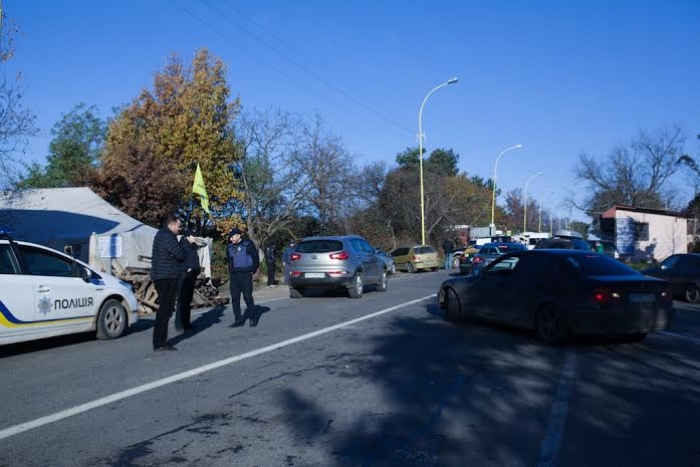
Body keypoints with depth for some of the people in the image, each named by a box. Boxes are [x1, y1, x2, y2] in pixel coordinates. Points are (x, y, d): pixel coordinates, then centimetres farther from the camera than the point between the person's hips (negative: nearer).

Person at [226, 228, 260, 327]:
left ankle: (253, 317, 11)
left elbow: (256, 258, 1)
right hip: (233, 276, 5)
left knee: (248, 297, -3)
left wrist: (253, 270, -1)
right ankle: (238, 319, 10)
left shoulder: (248, 244, -4)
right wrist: (230, 271, 14)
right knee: (235, 298, 3)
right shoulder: (229, 247, 10)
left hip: (245, 275, -5)